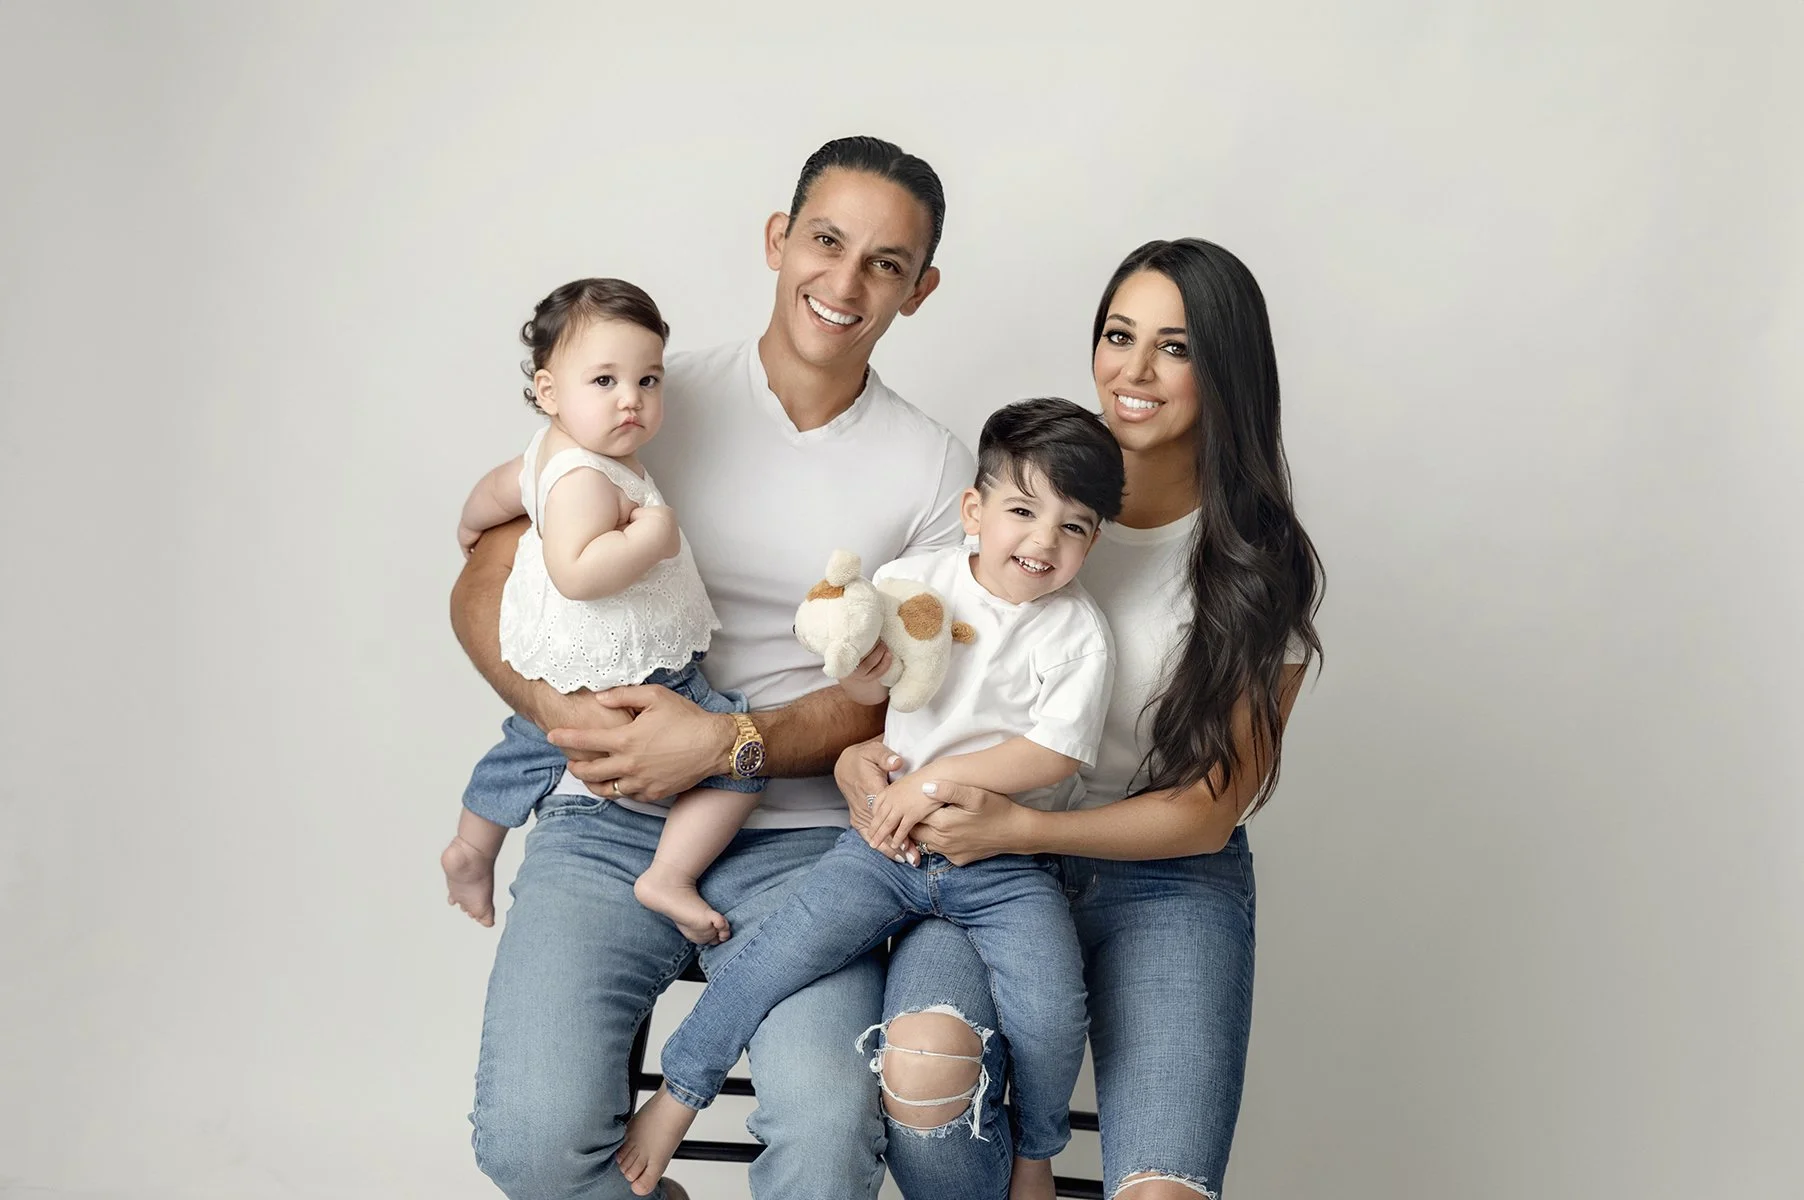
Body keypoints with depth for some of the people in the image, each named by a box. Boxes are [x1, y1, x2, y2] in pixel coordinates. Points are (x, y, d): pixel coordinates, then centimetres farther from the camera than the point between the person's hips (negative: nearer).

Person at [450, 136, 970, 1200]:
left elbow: (898, 692, 1)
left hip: (801, 840, 0)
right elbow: (484, 591, 5)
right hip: (613, 822, 1)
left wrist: (730, 744, -15)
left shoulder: (935, 471, 5)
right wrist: (568, 717, -14)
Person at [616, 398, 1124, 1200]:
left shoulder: (1077, 631, -3)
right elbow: (864, 694, 5)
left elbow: (1055, 753, -10)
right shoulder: (915, 581, 0)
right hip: (888, 840, 1)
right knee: (782, 951, -17)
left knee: (1051, 1013, -20)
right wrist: (859, 658, -19)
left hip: (1005, 867, -1)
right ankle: (676, 1096, 7)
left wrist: (936, 779, -17)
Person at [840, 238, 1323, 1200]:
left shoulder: (1262, 569, 0)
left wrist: (1016, 827, -17)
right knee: (923, 1069, -33)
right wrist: (863, 754, -11)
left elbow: (1209, 812, -3)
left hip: (1166, 878, 0)